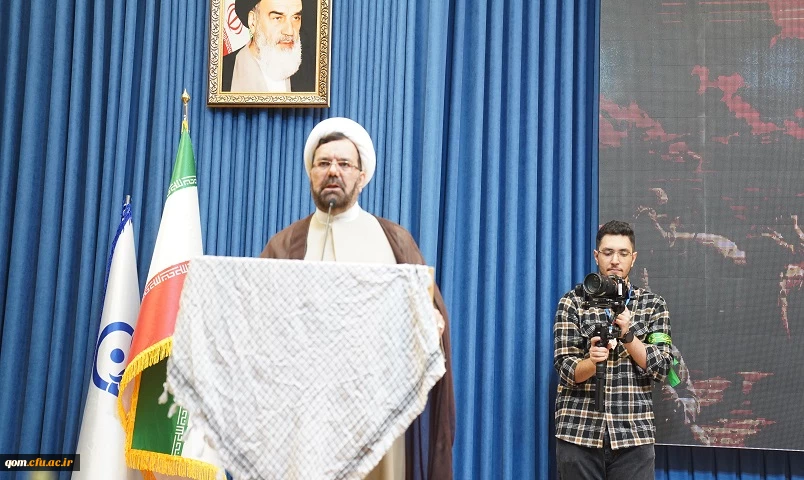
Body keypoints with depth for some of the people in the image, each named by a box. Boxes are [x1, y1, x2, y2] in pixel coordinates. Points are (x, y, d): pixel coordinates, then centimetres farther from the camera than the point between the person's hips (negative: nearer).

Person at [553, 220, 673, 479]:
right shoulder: (572, 303, 2)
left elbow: (661, 368, -1)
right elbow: (567, 369, -5)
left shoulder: (653, 304, 6)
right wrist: (592, 361, -26)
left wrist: (627, 335, -16)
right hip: (578, 432, -1)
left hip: (634, 434, 1)